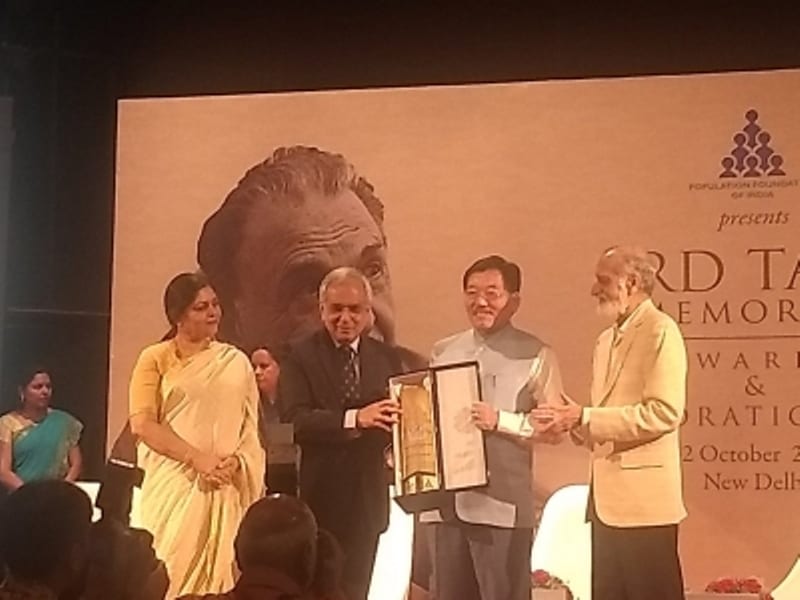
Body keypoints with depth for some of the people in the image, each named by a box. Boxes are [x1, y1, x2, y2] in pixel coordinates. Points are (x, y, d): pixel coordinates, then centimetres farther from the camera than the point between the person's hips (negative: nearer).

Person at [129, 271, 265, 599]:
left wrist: (236, 462, -10)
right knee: (172, 571, -2)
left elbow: (250, 427, 11)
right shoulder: (155, 358, 2)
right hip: (174, 485, -2)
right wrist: (198, 458, -14)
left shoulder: (236, 362, 10)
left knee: (219, 570, 0)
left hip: (226, 489, 2)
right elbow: (142, 424, -7)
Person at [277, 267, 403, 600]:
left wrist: (398, 420, -19)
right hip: (317, 500, -3)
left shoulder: (386, 357, 9)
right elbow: (295, 420, -18)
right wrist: (354, 419, -32)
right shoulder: (300, 357, -5)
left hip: (366, 500, 4)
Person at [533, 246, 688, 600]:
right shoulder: (606, 340, 18)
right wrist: (576, 423, 4)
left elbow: (664, 412, -20)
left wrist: (586, 417, -20)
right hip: (607, 497, 9)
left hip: (643, 497, -9)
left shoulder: (660, 331, -9)